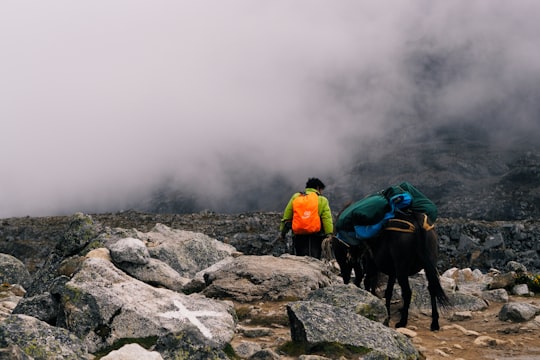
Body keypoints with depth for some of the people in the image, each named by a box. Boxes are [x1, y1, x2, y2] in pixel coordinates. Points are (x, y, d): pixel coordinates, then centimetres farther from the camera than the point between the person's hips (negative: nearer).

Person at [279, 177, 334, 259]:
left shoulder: (296, 197, 15)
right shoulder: (322, 200, 8)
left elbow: (287, 215, 12)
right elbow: (327, 219, -3)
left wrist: (283, 230, 16)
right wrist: (329, 235, -7)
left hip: (298, 235, 2)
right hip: (316, 236, -2)